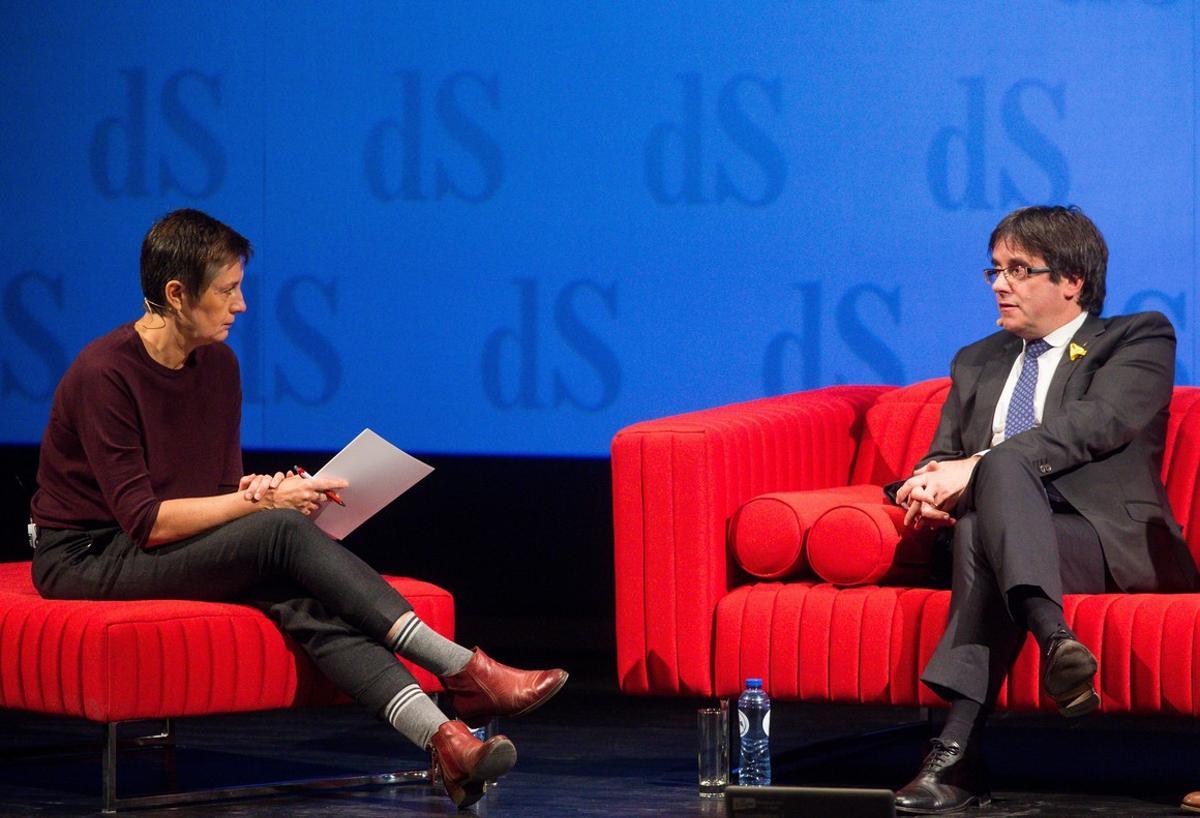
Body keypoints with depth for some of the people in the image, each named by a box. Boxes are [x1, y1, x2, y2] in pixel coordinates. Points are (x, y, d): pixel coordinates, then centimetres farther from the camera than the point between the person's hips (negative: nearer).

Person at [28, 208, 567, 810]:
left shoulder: (218, 365, 5)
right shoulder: (103, 374, -19)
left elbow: (225, 486, 11)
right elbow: (145, 520, -22)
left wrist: (266, 489, -12)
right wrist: (262, 500, -21)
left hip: (164, 554, 7)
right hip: (86, 559, -7)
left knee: (302, 598, -25)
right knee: (283, 532, -28)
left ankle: (443, 738, -43)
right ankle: (462, 672, -30)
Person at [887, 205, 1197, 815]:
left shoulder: (1140, 338, 9)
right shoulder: (977, 364, 29)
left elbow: (1096, 423, -10)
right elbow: (941, 456, 21)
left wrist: (975, 468, -19)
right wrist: (928, 485, -6)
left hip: (1112, 542, -4)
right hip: (995, 530, 4)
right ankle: (1053, 638, -58)